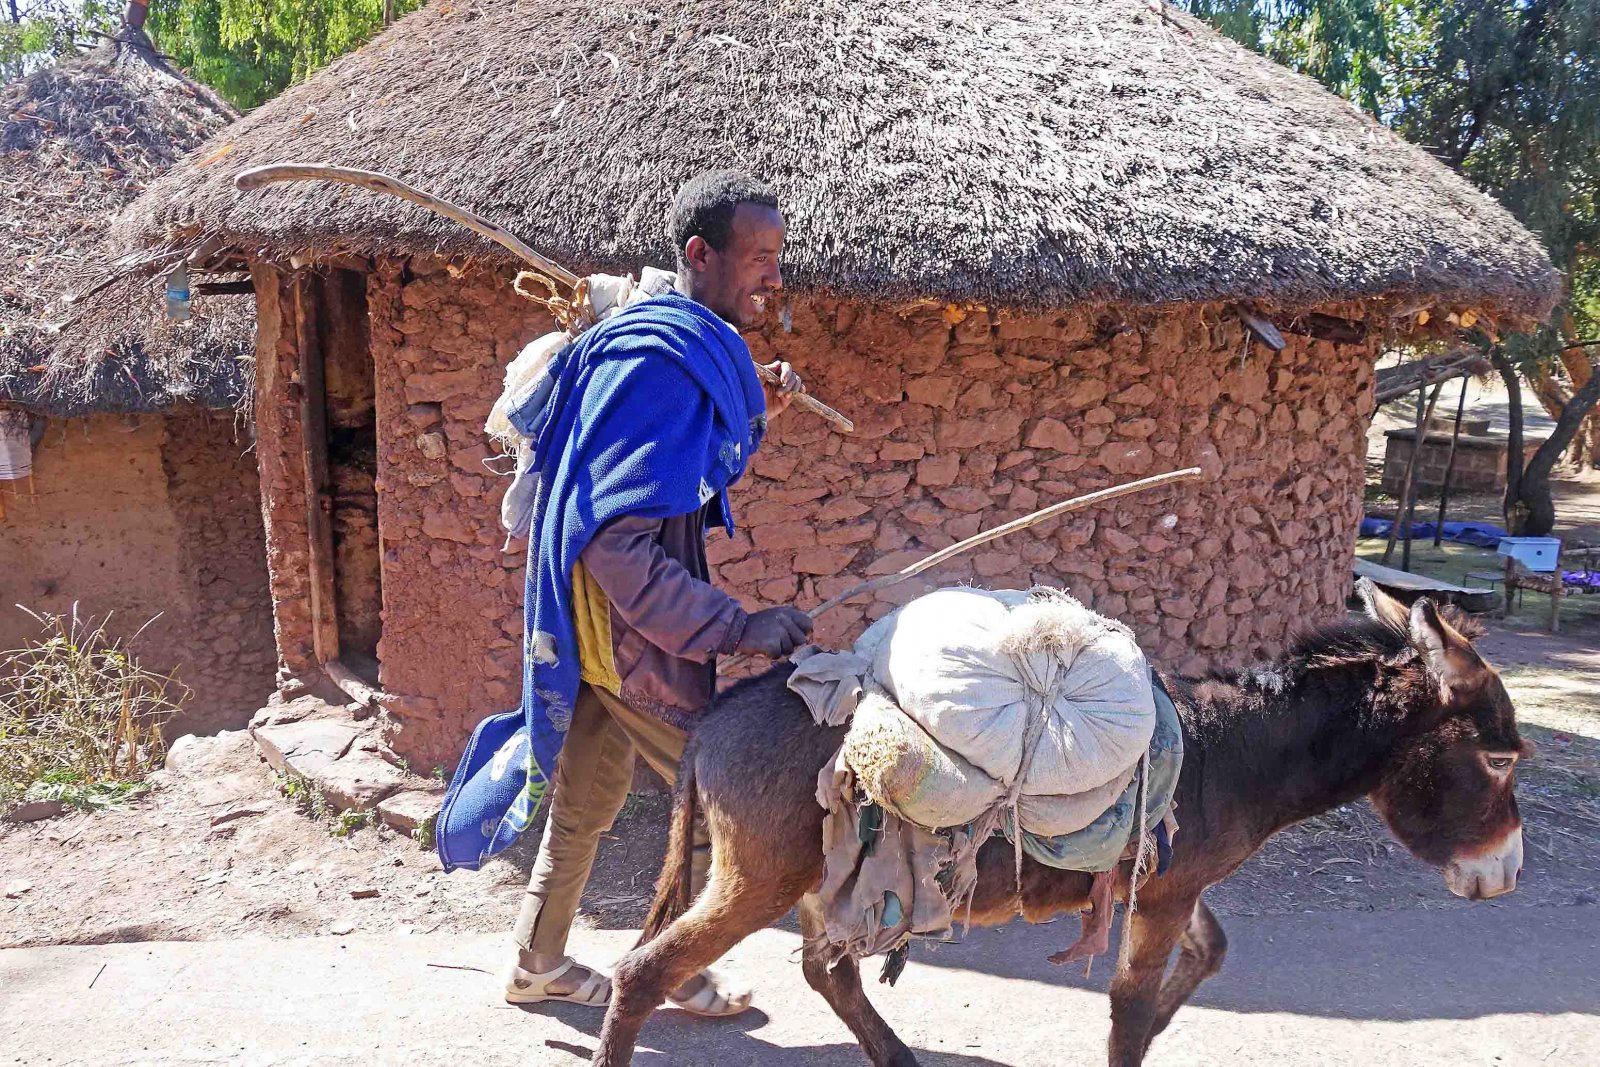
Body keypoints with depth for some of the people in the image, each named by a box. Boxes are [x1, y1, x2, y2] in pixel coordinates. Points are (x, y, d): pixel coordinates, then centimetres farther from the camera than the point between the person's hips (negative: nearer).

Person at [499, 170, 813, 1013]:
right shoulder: (654, 357, -25)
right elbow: (617, 543, -30)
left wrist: (756, 414, 10)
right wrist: (735, 628, -29)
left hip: (606, 622, 9)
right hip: (635, 630, -9)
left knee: (586, 802, 22)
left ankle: (535, 963, 39)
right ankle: (678, 974, 28)